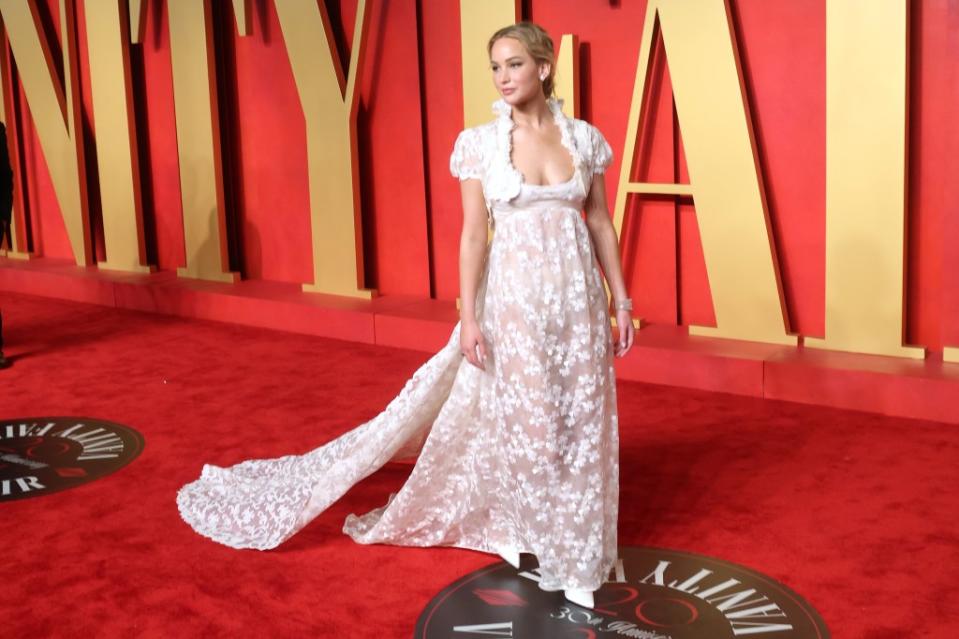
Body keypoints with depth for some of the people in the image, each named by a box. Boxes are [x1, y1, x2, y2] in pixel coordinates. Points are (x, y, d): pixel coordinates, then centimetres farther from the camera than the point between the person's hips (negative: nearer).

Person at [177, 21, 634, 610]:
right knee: (527, 423, 6)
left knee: (580, 424, 8)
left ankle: (575, 543, 25)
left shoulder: (585, 138, 2)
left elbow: (601, 223, 8)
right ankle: (539, 541, 26)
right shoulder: (480, 142, -4)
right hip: (515, 297, -2)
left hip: (577, 297, 3)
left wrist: (621, 301, 6)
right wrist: (469, 317, -9)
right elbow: (474, 232, -5)